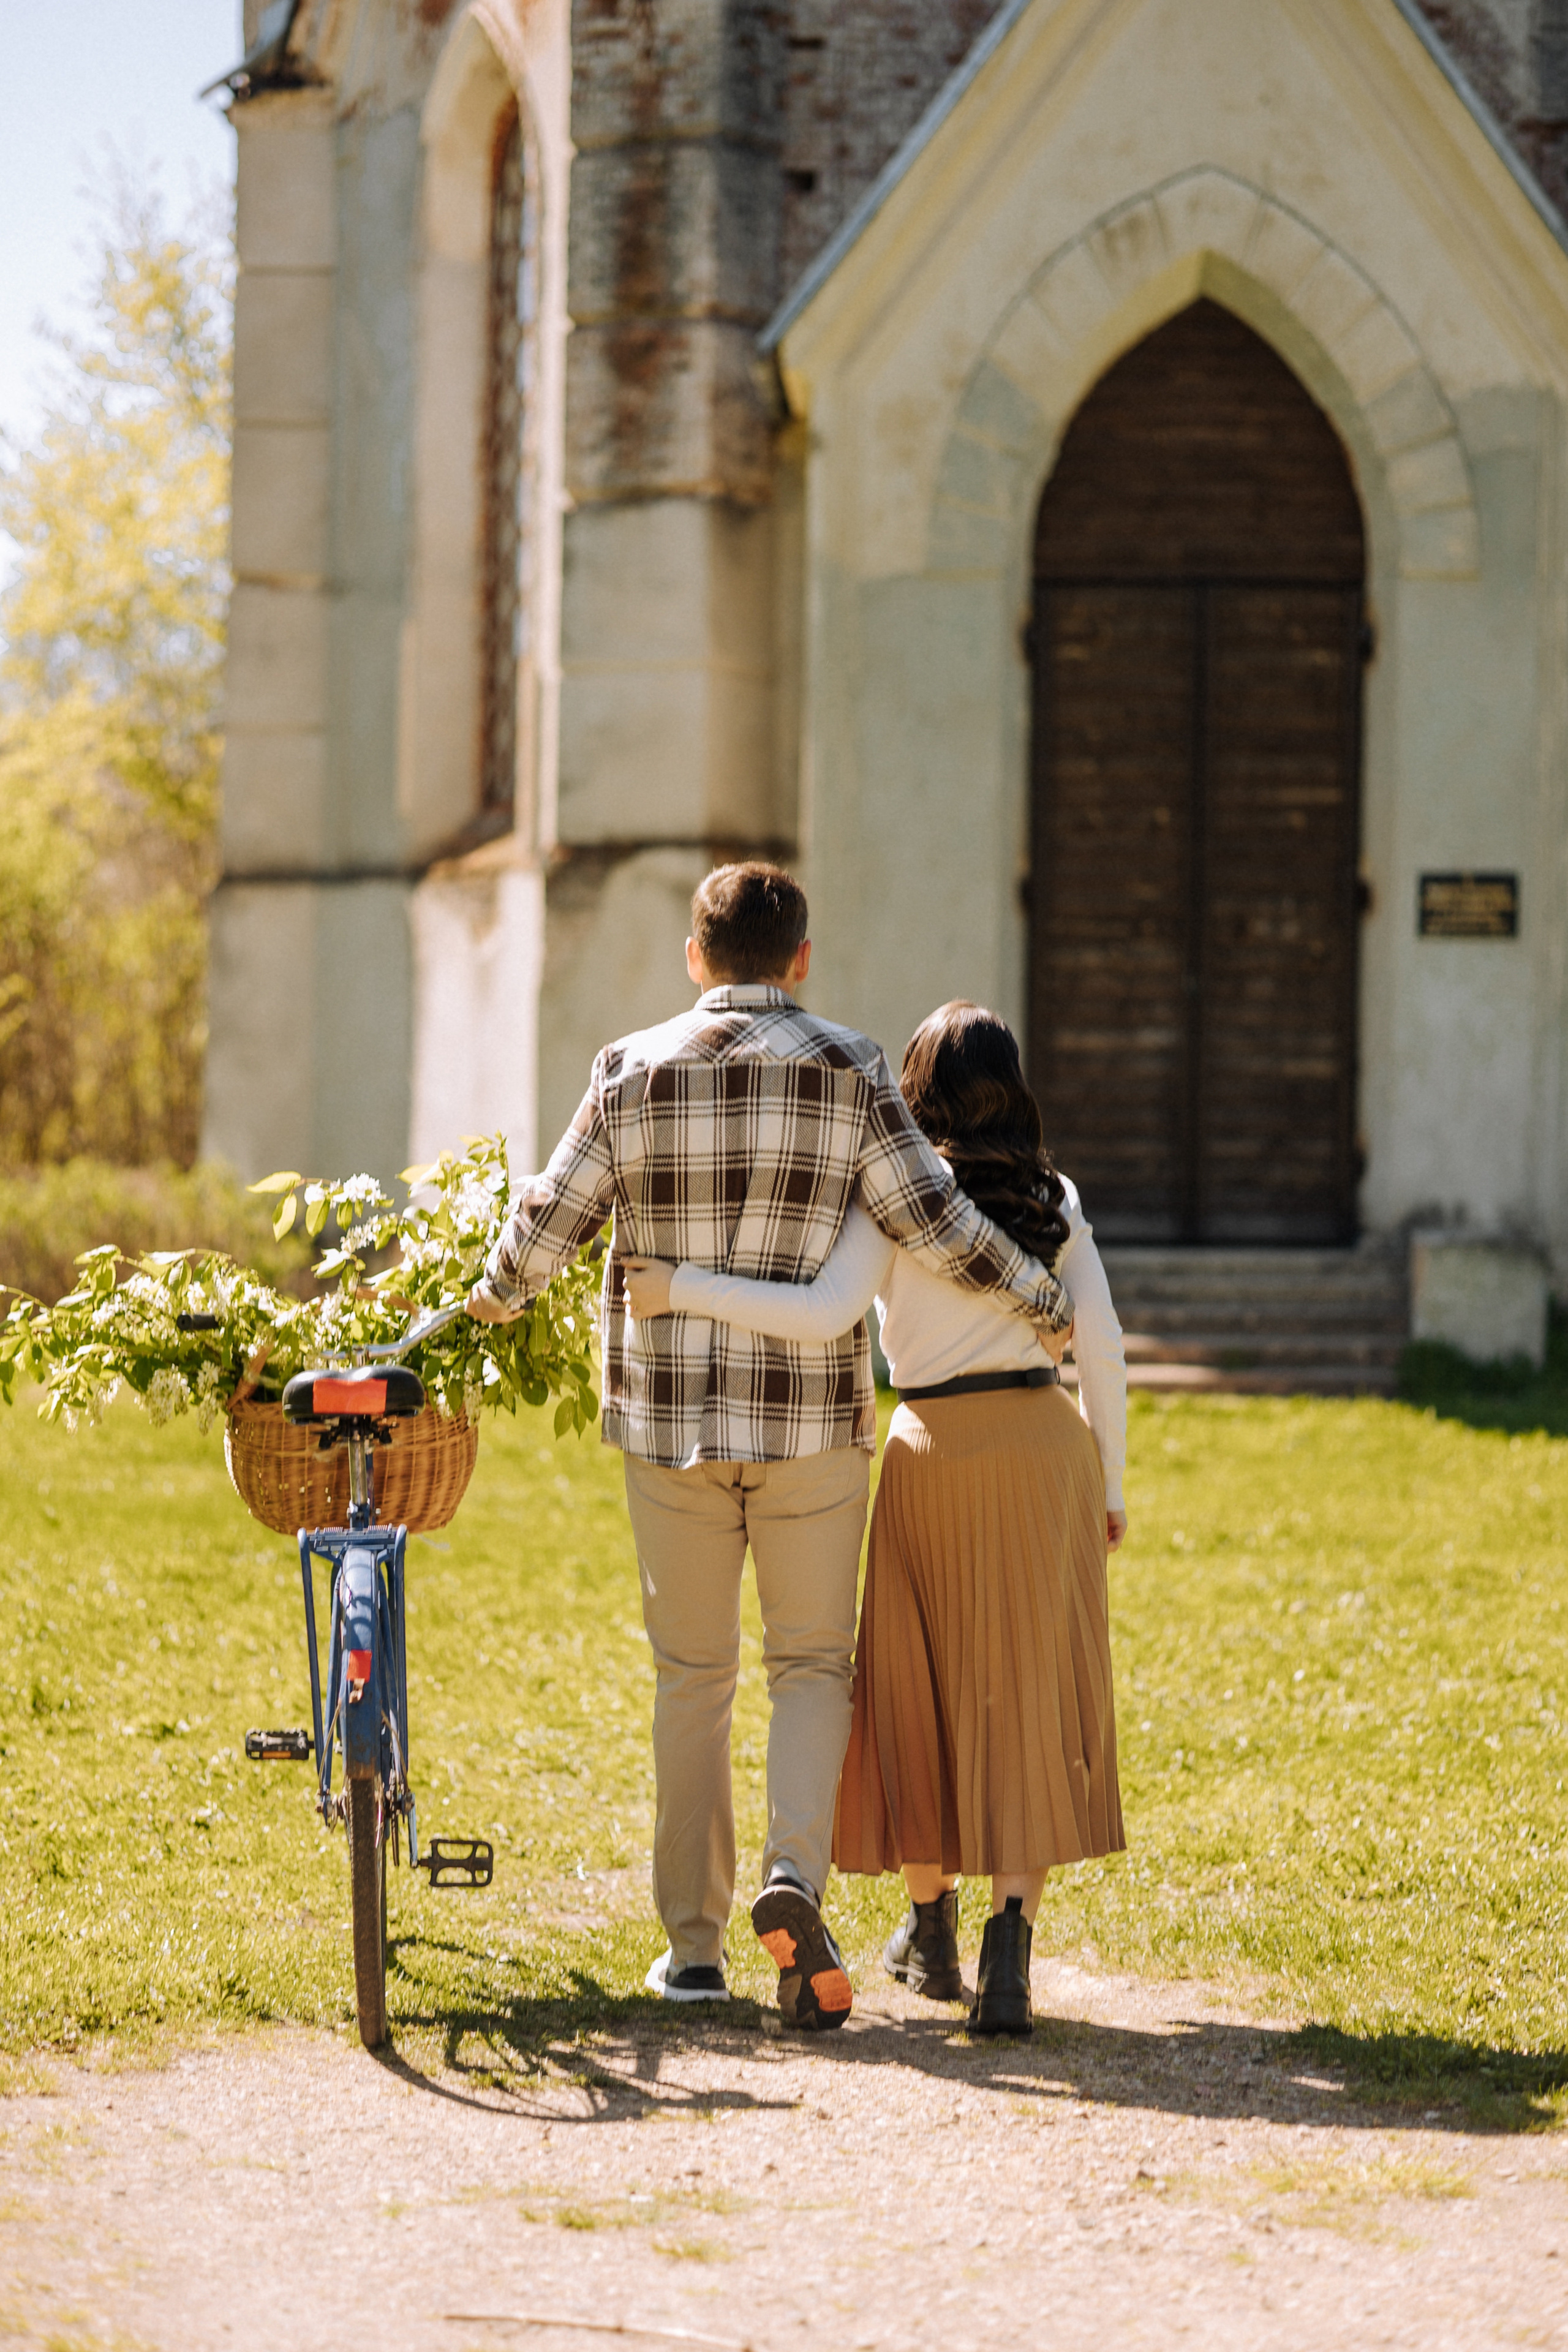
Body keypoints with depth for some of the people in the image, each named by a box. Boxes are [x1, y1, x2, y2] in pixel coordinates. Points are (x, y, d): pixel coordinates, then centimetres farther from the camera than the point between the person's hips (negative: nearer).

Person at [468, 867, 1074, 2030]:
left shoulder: (633, 1073, -1)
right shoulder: (848, 1071, -5)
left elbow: (546, 1228, 2)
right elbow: (937, 1226, -8)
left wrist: (491, 1301, 23)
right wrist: (1048, 1304, 7)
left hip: (669, 1419, 1)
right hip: (811, 1417, -1)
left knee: (692, 1676, 12)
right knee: (812, 1663, 8)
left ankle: (694, 1944, 14)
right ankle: (794, 1880, -17)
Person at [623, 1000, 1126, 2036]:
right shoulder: (1055, 1200, 5)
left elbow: (824, 1314, -19)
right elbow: (1102, 1343, 2)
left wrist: (683, 1287, -15)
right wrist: (1109, 1484, 11)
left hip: (935, 1448, -1)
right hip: (1045, 1445, 1)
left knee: (923, 1689, 14)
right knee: (1029, 1696, 1)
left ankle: (931, 1929, 26)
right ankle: (1010, 1940, -13)